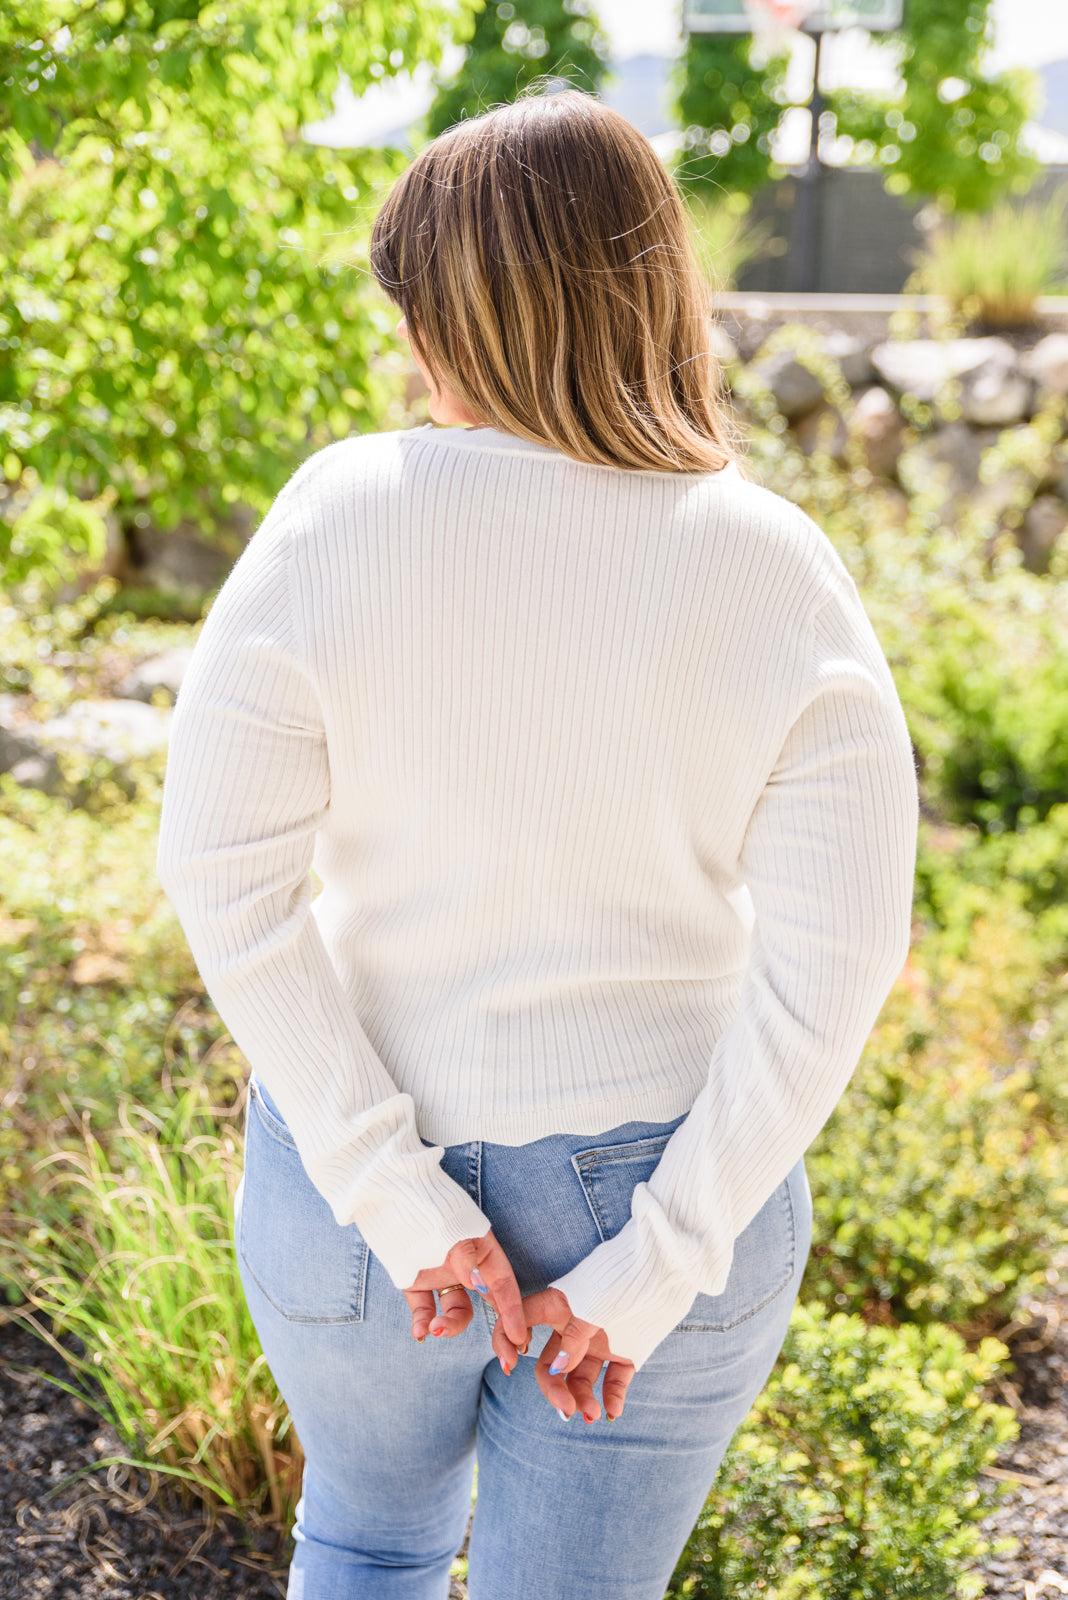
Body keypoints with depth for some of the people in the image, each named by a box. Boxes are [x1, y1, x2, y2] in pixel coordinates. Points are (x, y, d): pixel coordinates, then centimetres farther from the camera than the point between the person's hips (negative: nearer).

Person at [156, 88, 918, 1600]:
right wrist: (663, 1260, -12)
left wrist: (391, 1193, -13)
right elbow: (834, 959, -17)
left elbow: (226, 872, -18)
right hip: (655, 1186, 0)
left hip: (362, 1156, 0)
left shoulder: (343, 516, -16)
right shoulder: (779, 578, -13)